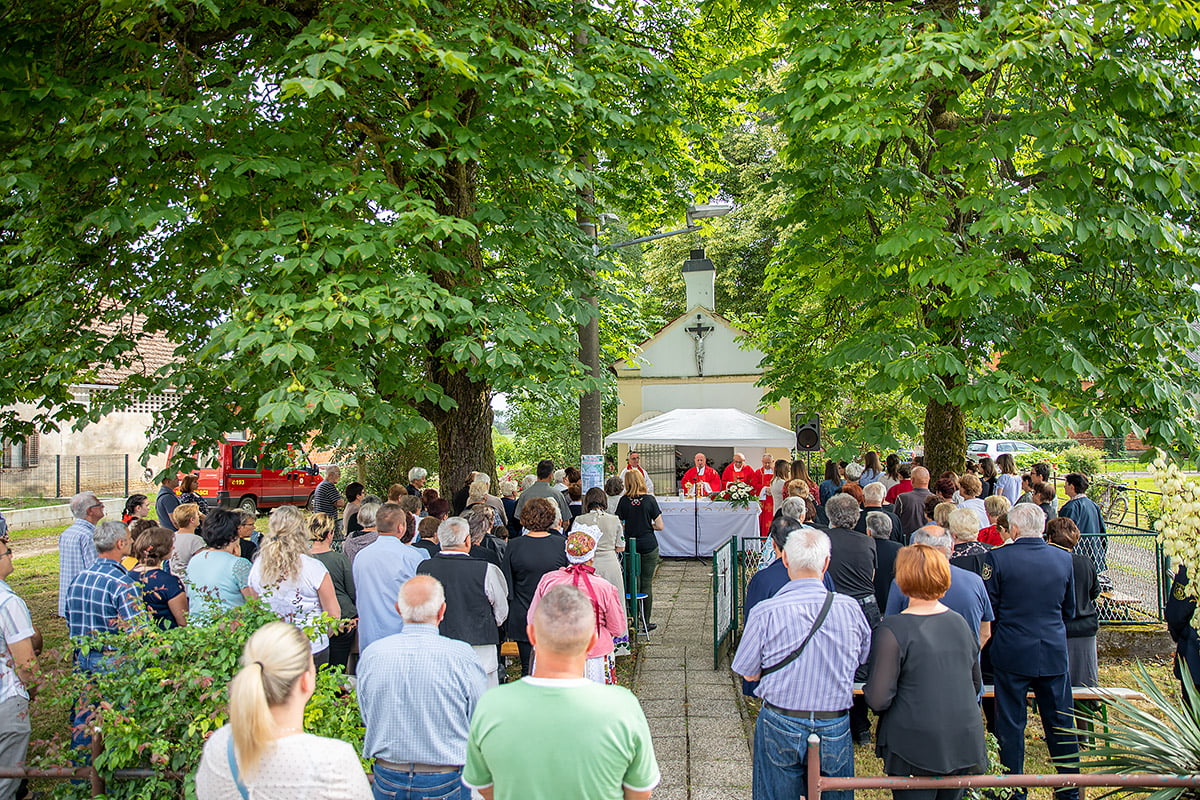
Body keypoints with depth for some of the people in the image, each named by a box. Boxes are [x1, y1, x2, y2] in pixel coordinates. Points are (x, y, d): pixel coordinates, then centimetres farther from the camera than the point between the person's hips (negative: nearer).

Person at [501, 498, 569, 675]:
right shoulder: (561, 544, -8)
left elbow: (506, 586, -1)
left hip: (523, 619, 0)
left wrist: (506, 618, 11)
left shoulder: (514, 546, -8)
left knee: (528, 669, 8)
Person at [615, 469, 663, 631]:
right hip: (649, 545, -1)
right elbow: (659, 526, -6)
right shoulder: (649, 499, -6)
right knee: (647, 584, 5)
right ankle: (646, 622, 10)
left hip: (630, 545, 2)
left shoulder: (624, 501, -3)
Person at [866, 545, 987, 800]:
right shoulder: (960, 623, 3)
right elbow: (976, 685, 15)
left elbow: (878, 700, -18)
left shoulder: (892, 630, -16)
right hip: (964, 747, 5)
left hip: (915, 750, -5)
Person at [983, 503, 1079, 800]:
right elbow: (1069, 610, 10)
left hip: (1012, 653, -3)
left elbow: (989, 608, -7)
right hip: (1055, 653, 3)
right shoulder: (1064, 558, -1)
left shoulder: (997, 557, -13)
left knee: (1011, 723, 7)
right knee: (1060, 723, 15)